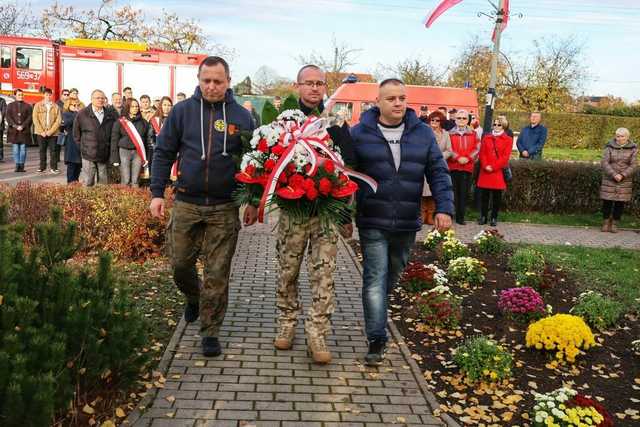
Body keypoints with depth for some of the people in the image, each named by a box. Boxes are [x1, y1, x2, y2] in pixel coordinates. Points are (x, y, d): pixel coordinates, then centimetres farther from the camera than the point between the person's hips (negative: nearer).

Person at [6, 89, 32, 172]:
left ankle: (22, 165, 3)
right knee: (16, 149, 0)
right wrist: (15, 126, -10)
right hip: (14, 131, 1)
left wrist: (22, 126, -11)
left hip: (24, 131, -1)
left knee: (23, 148, -1)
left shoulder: (28, 106, 8)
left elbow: (29, 118, 0)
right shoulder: (10, 106, 12)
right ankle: (17, 165, 2)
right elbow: (8, 117, 4)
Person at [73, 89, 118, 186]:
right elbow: (76, 134, 7)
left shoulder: (110, 114, 6)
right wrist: (82, 147, 6)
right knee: (87, 183, -2)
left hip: (104, 155, 3)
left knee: (103, 183, 9)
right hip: (88, 154, -3)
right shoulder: (82, 114, 0)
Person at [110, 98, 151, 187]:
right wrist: (115, 158, -6)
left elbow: (147, 140, 12)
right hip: (124, 151, -2)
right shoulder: (120, 122, 1)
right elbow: (114, 140, 0)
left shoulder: (143, 122, 9)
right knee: (125, 181, -3)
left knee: (135, 181, 4)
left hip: (138, 153, 2)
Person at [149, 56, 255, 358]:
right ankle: (194, 298, 43)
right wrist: (157, 193, -2)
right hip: (186, 204, 2)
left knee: (217, 273, 2)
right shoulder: (182, 111, 4)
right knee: (180, 263, 11)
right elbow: (163, 153, 6)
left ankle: (210, 332, 15)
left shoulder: (241, 117, 3)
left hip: (225, 208, -1)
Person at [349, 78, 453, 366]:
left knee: (393, 276, 19)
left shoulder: (422, 133, 4)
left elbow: (438, 172, 4)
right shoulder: (359, 134, -4)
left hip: (407, 224, 3)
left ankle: (376, 314, 43)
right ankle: (377, 342, -2)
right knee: (376, 278, -6)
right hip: (373, 224, -3)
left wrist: (444, 208, -7)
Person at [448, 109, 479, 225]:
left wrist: (468, 158, -10)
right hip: (452, 166, -2)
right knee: (453, 192, -3)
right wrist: (458, 158, -14)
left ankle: (460, 217, 9)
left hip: (468, 167, 2)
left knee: (464, 193, 3)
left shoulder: (473, 134, 11)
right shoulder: (450, 134, 4)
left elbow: (477, 148, 4)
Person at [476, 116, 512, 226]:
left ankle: (494, 218, 9)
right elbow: (482, 153, 6)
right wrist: (485, 166, -10)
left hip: (498, 172, -2)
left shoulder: (508, 140, 4)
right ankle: (483, 216, 11)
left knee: (497, 196, 2)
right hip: (485, 171, 2)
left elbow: (505, 156, -4)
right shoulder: (486, 137, 12)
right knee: (484, 195, 3)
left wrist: (493, 167, -12)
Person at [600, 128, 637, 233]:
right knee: (607, 201, 0)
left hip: (625, 180, 1)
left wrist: (622, 175, -17)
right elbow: (604, 163, -9)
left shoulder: (633, 149, 0)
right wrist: (614, 175, -20)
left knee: (620, 202, 2)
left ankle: (615, 223, 14)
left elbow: (633, 165, -4)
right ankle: (606, 222, 14)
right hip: (609, 180, -1)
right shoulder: (609, 147, -3)